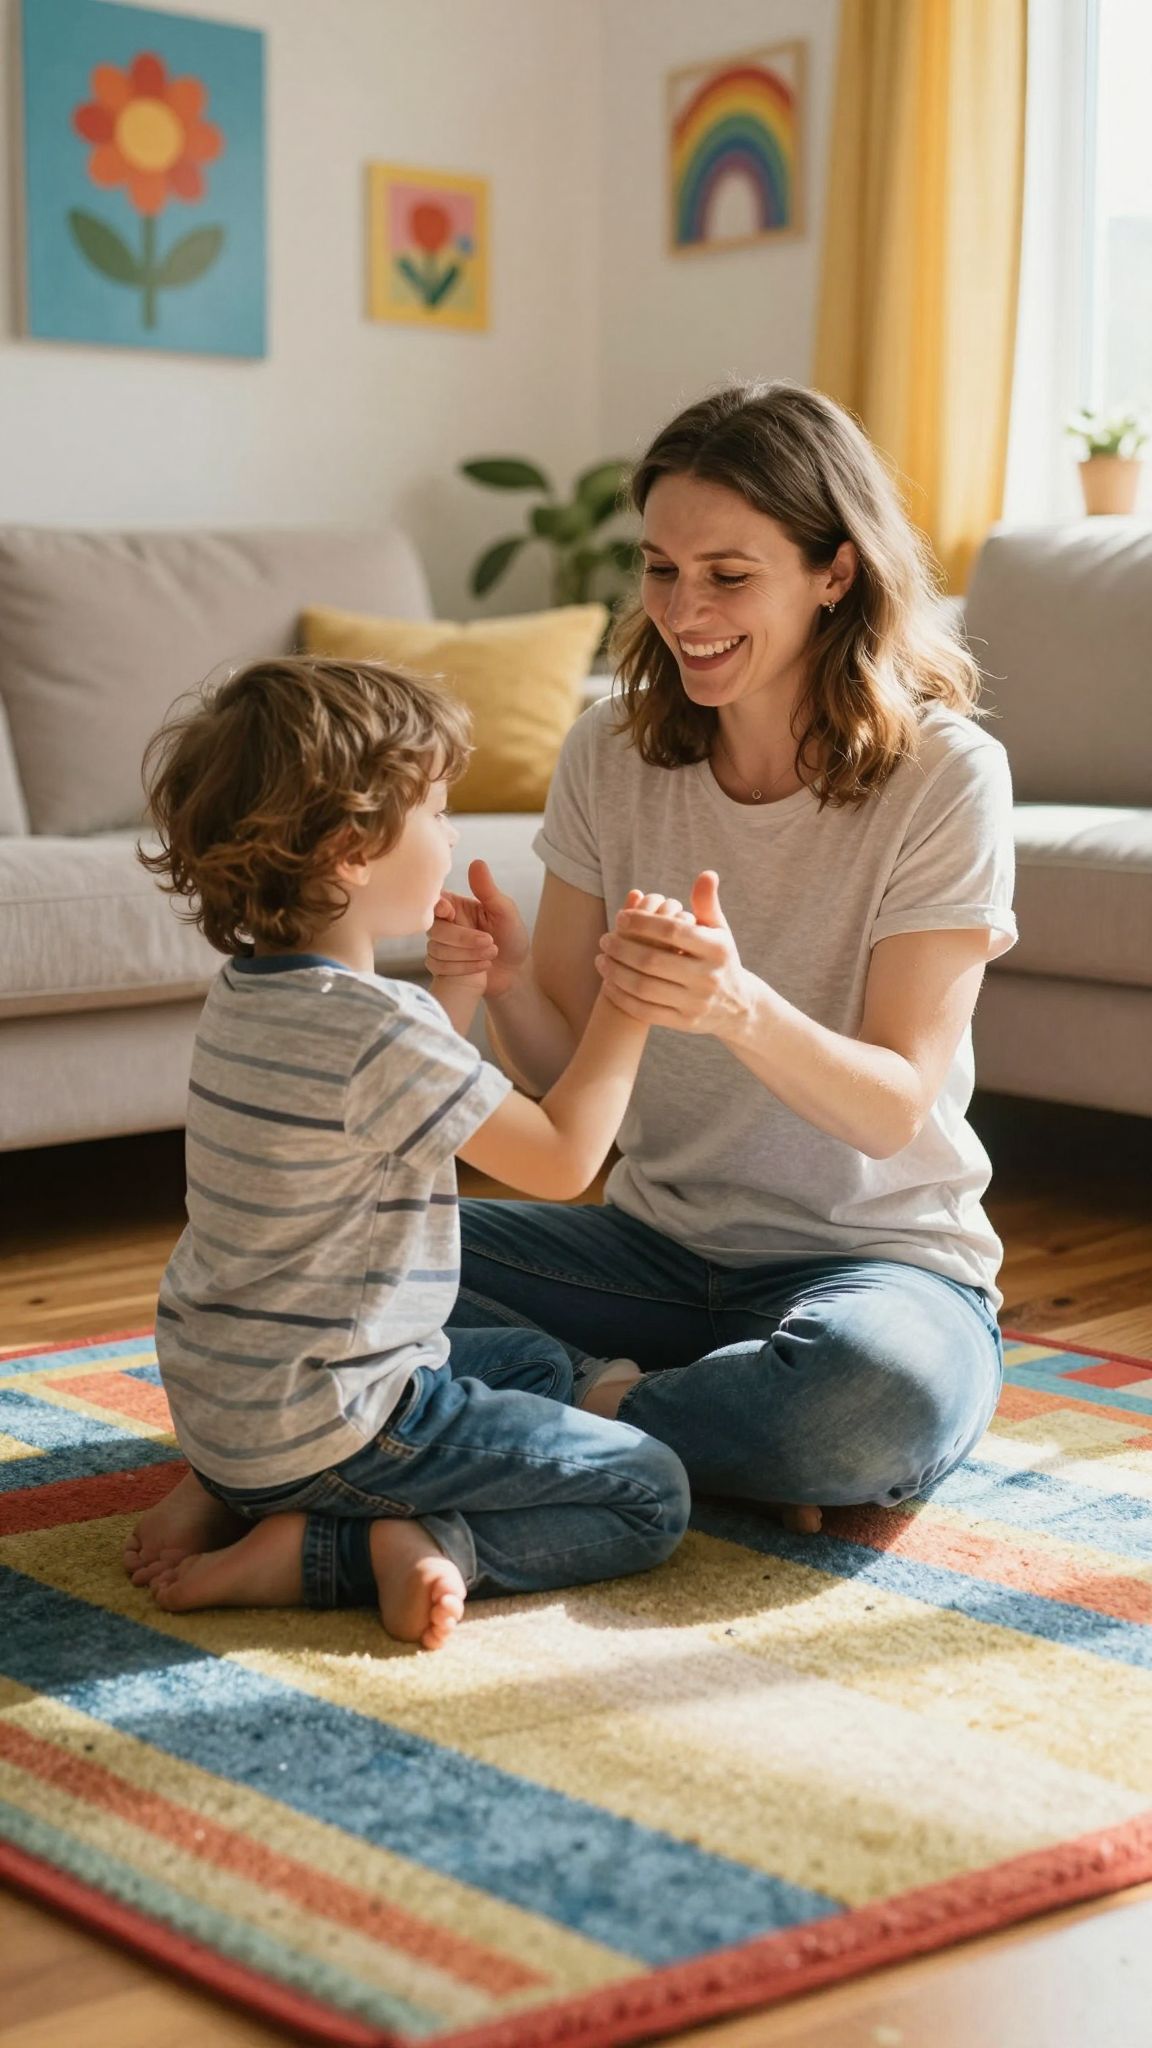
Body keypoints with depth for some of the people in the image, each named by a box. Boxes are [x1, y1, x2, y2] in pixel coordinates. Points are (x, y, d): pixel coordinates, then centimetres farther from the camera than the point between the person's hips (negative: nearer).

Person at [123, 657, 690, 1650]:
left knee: (540, 1365, 30)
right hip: (327, 1428, -9)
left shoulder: (250, 992, 5)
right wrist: (628, 1000, -8)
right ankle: (319, 1549, -12)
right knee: (650, 1496, -2)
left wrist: (460, 988, 15)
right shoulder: (376, 1027, -24)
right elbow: (563, 1158, -16)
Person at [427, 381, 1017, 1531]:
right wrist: (506, 980, -22)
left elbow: (896, 1109, -18)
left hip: (881, 1255, -3)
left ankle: (581, 1413, -12)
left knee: (884, 1390, -39)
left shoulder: (944, 773, -13)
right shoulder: (611, 753, -1)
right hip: (659, 1242, 4)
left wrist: (740, 1007, -38)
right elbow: (562, 1071, 1)